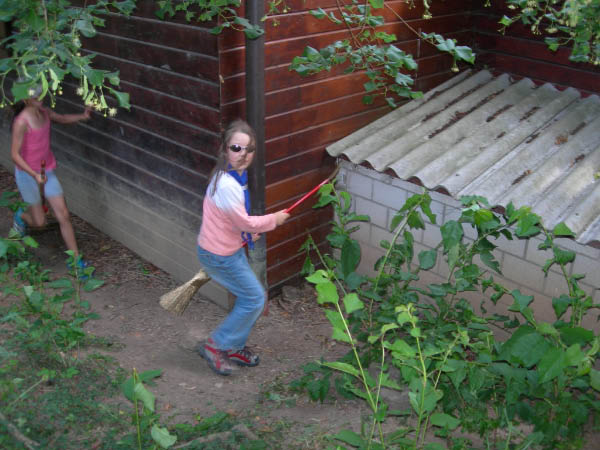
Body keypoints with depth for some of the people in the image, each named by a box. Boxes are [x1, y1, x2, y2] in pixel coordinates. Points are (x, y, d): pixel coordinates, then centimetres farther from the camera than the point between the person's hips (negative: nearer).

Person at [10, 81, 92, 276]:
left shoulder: (43, 112, -2)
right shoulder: (21, 122, -22)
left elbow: (62, 119, 19)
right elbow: (15, 155, -23)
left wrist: (82, 116, -1)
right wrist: (35, 175, -34)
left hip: (47, 172, 5)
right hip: (27, 175, -5)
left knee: (64, 216, 0)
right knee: (39, 221, 7)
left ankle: (75, 260, 7)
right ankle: (21, 216, 45)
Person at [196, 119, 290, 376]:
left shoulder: (235, 175, 1)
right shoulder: (228, 185, -31)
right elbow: (244, 222, -21)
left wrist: (248, 232, 22)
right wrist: (273, 220, -7)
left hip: (231, 247, 9)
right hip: (220, 256, -9)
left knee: (250, 297, 18)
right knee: (255, 299, 0)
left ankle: (233, 347, 36)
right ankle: (214, 346, 13)